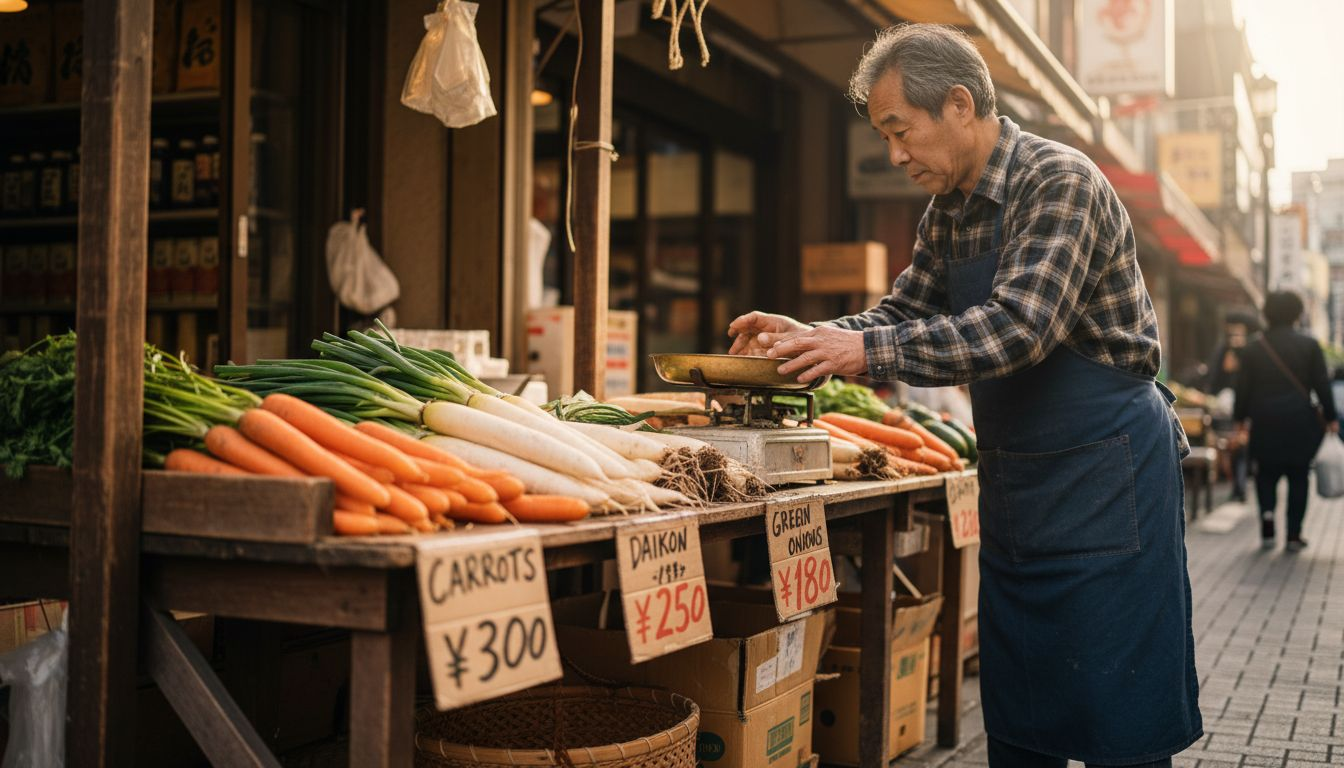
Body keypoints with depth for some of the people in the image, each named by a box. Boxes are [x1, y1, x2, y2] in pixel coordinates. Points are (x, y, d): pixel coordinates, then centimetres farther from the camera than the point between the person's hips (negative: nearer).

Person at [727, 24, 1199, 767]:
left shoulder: (1060, 182, -17)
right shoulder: (947, 211, 7)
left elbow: (1017, 327, -28)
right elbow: (906, 309, 14)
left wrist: (867, 350, -30)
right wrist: (808, 335, -3)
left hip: (1103, 473, -8)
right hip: (1013, 480, 8)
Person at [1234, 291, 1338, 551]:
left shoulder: (1253, 348, 1)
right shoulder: (1309, 345, -2)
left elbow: (1244, 388, 3)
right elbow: (1322, 385, -1)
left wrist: (1240, 417, 14)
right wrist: (1330, 417, 7)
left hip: (1265, 422, 1)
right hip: (1301, 421, -1)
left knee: (1266, 474, 14)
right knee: (1298, 476, 8)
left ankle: (1267, 511, -12)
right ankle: (1293, 535, 7)